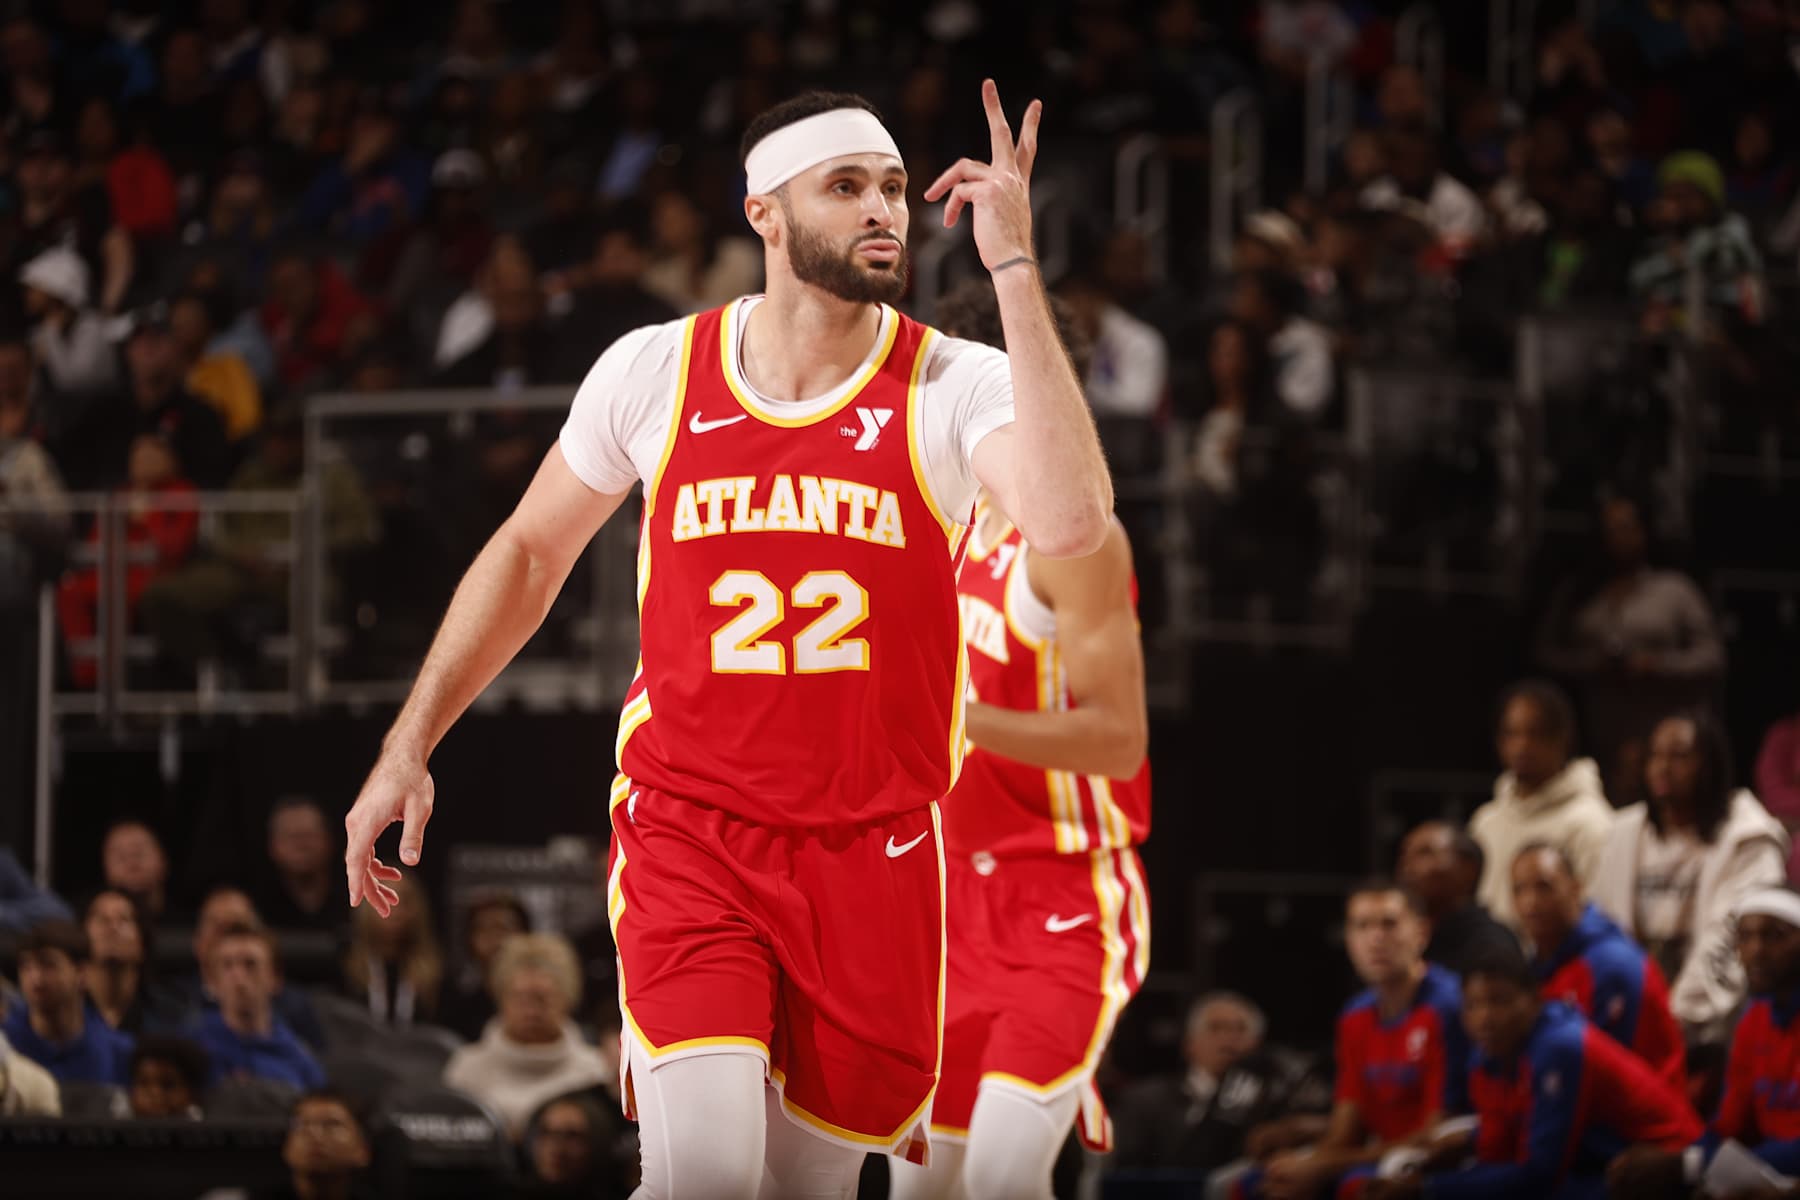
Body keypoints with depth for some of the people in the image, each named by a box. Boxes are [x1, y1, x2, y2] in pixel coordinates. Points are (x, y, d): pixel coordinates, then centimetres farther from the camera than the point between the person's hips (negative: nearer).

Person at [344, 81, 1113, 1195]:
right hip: (690, 838, 0)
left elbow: (1071, 525, -28)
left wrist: (1014, 270, -25)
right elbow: (529, 554, 15)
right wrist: (407, 749, 12)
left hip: (870, 852, 0)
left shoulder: (954, 386, -7)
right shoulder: (655, 371, 0)